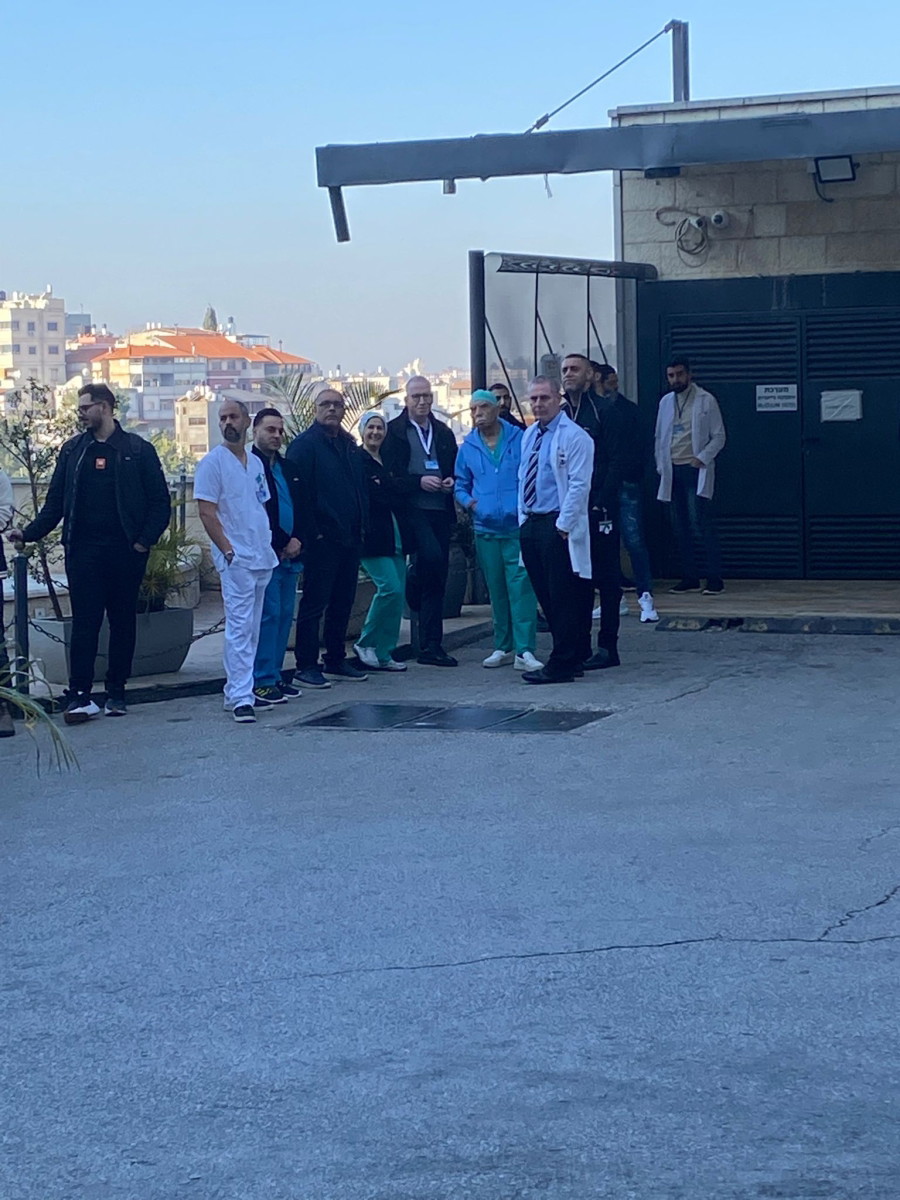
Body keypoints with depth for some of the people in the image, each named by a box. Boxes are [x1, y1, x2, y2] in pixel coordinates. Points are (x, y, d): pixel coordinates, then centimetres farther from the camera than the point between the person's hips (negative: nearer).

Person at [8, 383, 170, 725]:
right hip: (83, 552, 1)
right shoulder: (72, 451, 9)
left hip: (124, 552, -1)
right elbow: (56, 502, 9)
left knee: (123, 622, 7)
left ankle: (116, 693, 16)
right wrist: (30, 533, -2)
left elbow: (160, 502, 1)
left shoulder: (138, 450, 1)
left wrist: (145, 540, -9)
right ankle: (79, 696, -5)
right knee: (84, 623, -3)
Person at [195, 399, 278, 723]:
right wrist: (228, 550, -16)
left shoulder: (256, 462, 15)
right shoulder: (212, 462, -6)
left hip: (262, 558, 7)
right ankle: (240, 699, -11)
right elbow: (207, 512, -11)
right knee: (239, 627, -11)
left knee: (252, 629, 10)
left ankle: (240, 690, 18)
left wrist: (268, 546, 13)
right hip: (235, 559, -7)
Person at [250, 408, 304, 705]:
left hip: (289, 554, 8)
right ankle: (263, 681, -5)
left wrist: (297, 540, 2)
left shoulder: (287, 468, 19)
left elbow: (299, 508, 19)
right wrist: (283, 543, -11)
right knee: (268, 614, -9)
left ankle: (276, 675, 15)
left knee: (285, 614, 8)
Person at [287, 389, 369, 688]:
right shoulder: (305, 444, -7)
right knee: (315, 602, -4)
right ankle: (306, 666, 0)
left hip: (350, 538, 8)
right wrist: (312, 532, -18)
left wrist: (362, 526, 13)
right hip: (321, 539, -8)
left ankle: (336, 660, 22)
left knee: (343, 602, 13)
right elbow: (299, 492, -13)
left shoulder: (349, 445, 16)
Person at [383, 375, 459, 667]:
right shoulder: (393, 432, 1)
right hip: (411, 509, -5)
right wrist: (419, 482, -15)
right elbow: (389, 475, -5)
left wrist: (452, 482, 1)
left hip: (440, 510, 5)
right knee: (431, 555, -30)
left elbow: (456, 469, 23)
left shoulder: (444, 432, 17)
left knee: (437, 579, 4)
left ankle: (431, 647, 7)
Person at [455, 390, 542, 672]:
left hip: (518, 528, -3)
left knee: (521, 586, -10)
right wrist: (468, 501, -3)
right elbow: (460, 486, 18)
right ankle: (503, 647, 19)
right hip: (486, 529, 3)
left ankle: (524, 650, -11)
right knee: (496, 590, 9)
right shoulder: (467, 448, 11)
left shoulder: (519, 440, 2)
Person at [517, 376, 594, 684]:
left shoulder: (574, 436, -8)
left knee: (563, 598, -5)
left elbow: (579, 484, -13)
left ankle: (562, 665, -2)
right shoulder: (529, 435, 16)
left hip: (558, 525, -8)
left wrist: (562, 526, -16)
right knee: (545, 597, 10)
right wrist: (523, 519, 14)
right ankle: (572, 658, 18)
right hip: (530, 523, 8)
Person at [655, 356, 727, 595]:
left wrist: (702, 458, -13)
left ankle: (714, 579, -10)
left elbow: (719, 436, -2)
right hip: (673, 472, 5)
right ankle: (689, 577, 13)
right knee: (681, 527, 6)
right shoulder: (666, 402, 14)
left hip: (696, 470, -5)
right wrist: (661, 465, 9)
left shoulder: (706, 400, -1)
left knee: (703, 524, -12)